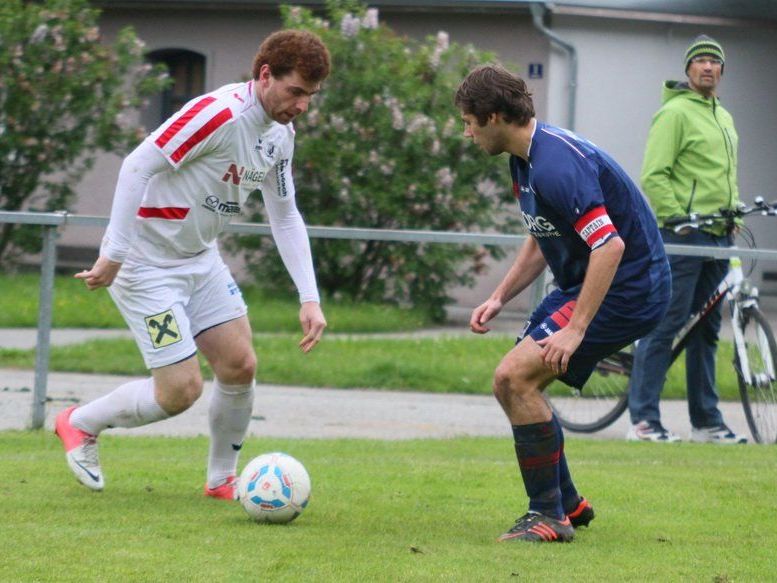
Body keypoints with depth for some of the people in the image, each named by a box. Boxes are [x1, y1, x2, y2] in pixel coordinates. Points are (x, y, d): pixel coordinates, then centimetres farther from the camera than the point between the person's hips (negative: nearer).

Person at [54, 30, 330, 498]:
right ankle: (81, 424, 16)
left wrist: (310, 298, 3)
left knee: (240, 365, 1)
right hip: (147, 263, -8)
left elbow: (285, 216, 11)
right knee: (182, 390, -8)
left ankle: (222, 479, 21)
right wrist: (114, 254, -25)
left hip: (200, 258, 8)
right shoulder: (220, 115, -26)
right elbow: (137, 167, -26)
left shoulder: (281, 135, 3)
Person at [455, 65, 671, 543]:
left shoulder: (556, 164, -25)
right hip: (580, 284, 11)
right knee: (513, 385, 12)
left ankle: (548, 516, -10)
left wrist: (575, 329, -31)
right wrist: (499, 298, 12)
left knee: (515, 376, -19)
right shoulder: (525, 161, 9)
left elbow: (610, 245, -31)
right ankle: (567, 503, 25)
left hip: (626, 289, -11)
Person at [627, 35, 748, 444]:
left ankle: (706, 422, 15)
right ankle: (643, 419, -8)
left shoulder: (724, 118, 19)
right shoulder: (675, 113, -7)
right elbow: (653, 177, -13)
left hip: (718, 240, 8)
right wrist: (679, 219, -19)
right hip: (681, 238, -8)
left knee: (705, 331, 11)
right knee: (666, 325, -9)